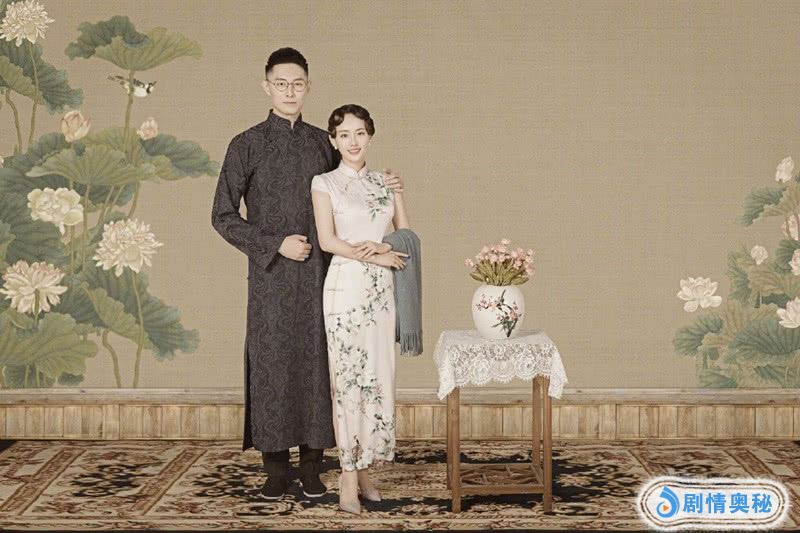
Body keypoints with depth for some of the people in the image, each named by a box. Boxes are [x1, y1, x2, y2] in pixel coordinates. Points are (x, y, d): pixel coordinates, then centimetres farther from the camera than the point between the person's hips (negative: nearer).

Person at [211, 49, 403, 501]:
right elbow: (223, 216, -1)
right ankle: (276, 467, 11)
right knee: (271, 364, 0)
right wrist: (276, 245, -10)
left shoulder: (323, 144, 10)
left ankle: (312, 466, 12)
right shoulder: (247, 145, 0)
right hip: (271, 276, -2)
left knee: (316, 362, 3)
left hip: (319, 275, 3)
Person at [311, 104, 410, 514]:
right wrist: (378, 256, -12)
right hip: (346, 285, -4)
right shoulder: (324, 183, 2)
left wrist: (382, 246, -8)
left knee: (378, 377, 5)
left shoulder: (387, 182, 13)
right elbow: (327, 240, -8)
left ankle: (364, 469, 15)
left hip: (382, 289, 4)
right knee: (347, 378, -2)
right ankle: (348, 477, 3)